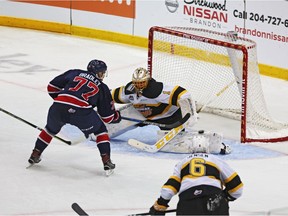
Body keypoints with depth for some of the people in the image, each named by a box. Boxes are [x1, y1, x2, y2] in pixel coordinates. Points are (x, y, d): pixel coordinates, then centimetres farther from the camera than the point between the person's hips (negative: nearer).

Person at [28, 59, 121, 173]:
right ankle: (106, 160, 13)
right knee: (100, 129, 23)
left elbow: (52, 87, 25)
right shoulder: (102, 87, 24)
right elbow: (108, 117, 25)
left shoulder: (74, 73, 27)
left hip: (58, 108, 2)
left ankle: (35, 155, 35)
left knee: (51, 129, 34)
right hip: (81, 111, -2)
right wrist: (117, 116, 47)